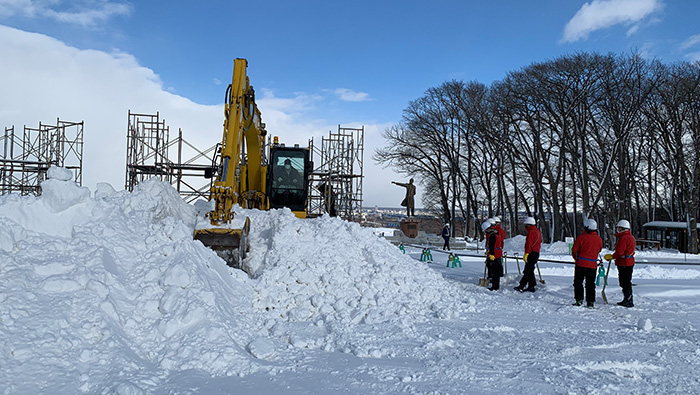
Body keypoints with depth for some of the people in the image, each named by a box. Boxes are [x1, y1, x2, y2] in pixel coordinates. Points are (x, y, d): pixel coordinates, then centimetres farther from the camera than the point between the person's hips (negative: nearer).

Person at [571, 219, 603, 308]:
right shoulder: (599, 239, 3)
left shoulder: (581, 237, -10)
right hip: (593, 264, 4)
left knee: (578, 282, 6)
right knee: (591, 284, 11)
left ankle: (579, 299, 2)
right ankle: (590, 302, 10)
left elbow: (574, 250, -6)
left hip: (581, 263, -3)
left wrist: (576, 259, 12)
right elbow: (599, 250, 16)